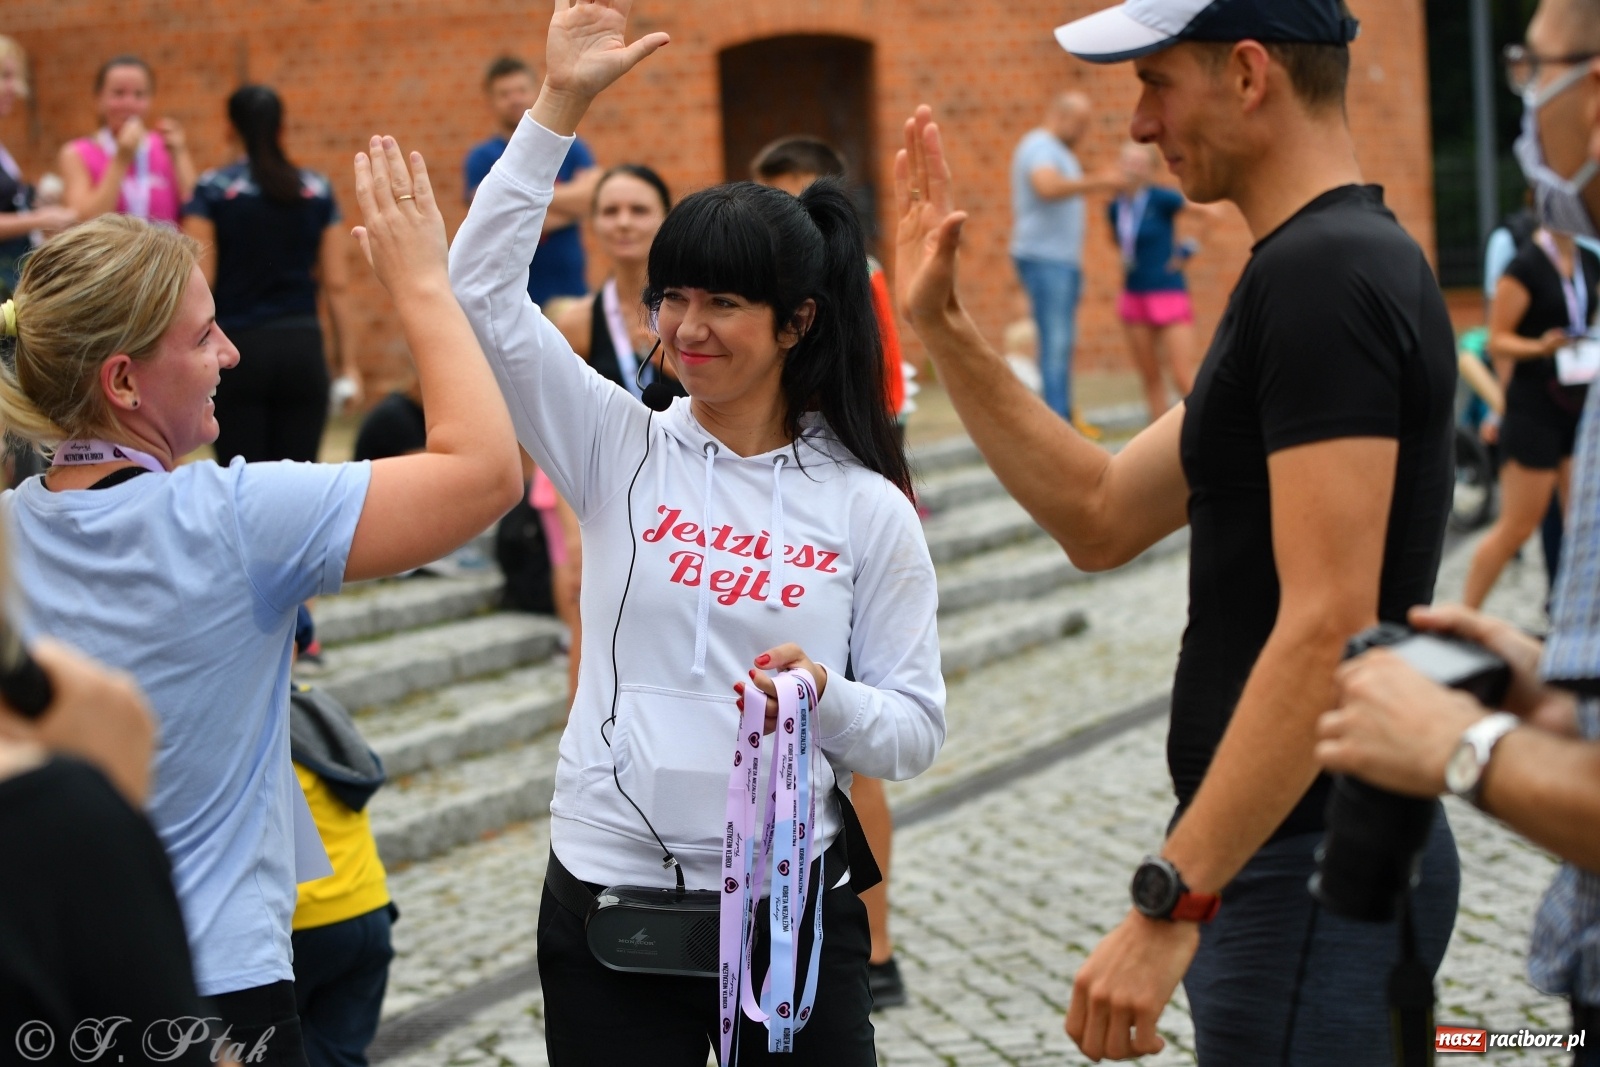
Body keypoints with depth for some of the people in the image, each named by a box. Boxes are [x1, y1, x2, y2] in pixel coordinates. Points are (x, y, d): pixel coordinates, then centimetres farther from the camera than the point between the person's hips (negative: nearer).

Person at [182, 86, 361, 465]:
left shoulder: (212, 189, -3)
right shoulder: (318, 191, 4)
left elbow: (198, 283, -8)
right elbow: (337, 285, 2)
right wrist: (347, 362, 8)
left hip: (237, 349, -2)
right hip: (302, 348, 2)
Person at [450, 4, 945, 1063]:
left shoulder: (870, 508, -3)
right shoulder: (622, 450, 1)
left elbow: (917, 729, 0)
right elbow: (484, 289, -7)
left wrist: (826, 699, -21)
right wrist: (561, 102, -12)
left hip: (793, 906, -1)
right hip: (606, 896, 1)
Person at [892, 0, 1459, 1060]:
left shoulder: (1321, 275, -19)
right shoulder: (1343, 261, 14)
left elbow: (1328, 627, -27)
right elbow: (1102, 518, 15)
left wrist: (1170, 903, -27)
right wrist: (943, 327, 10)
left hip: (1313, 871, -10)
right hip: (1300, 855, 10)